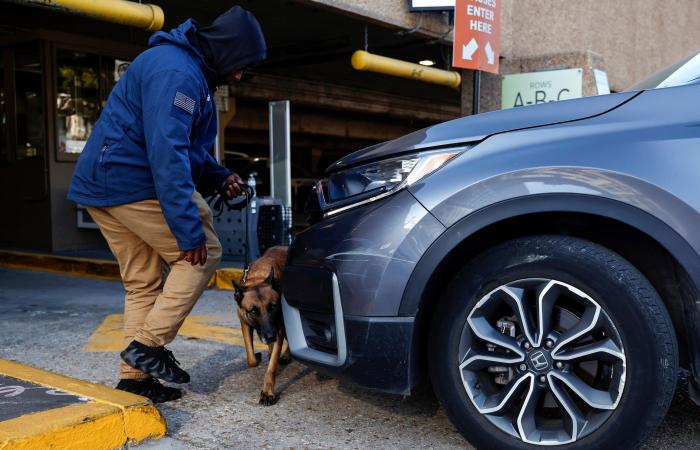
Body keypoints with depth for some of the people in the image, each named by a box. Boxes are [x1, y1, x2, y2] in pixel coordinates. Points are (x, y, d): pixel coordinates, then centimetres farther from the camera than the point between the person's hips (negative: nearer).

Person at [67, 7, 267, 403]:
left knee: (143, 282, 12)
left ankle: (135, 378, 17)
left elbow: (186, 145, 25)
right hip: (133, 181, -10)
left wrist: (220, 177, 8)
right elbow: (168, 154, -26)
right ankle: (149, 344, -2)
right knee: (203, 254, -2)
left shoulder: (192, 71, 16)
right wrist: (189, 230, -26)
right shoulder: (177, 73, -18)